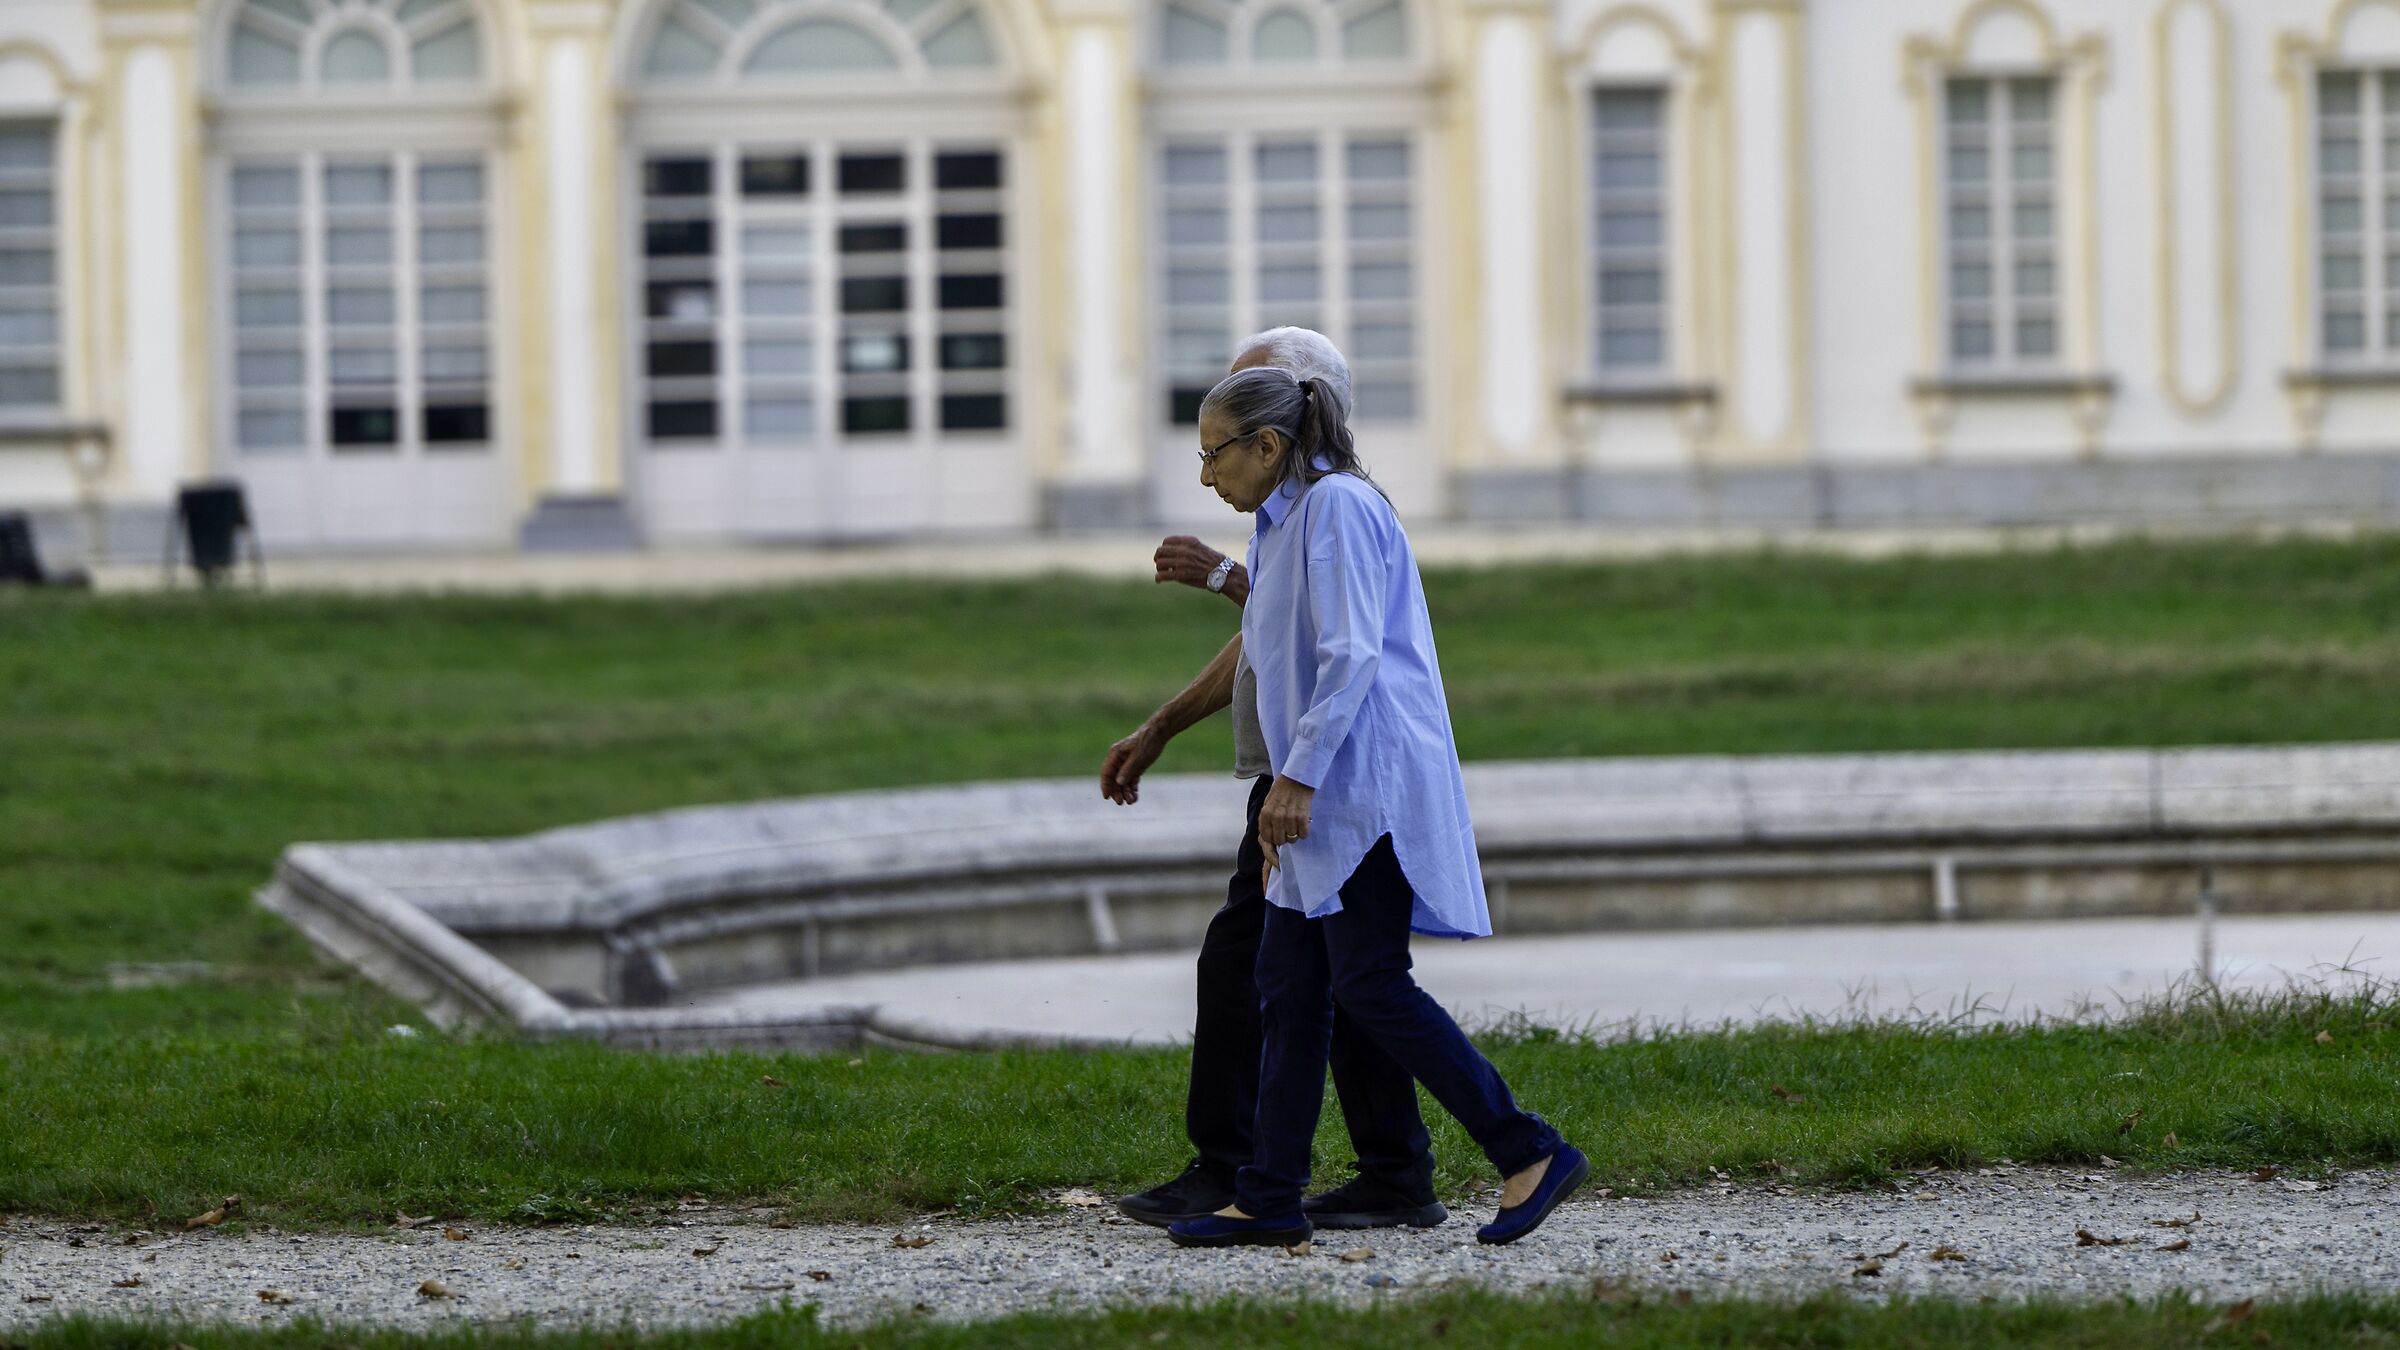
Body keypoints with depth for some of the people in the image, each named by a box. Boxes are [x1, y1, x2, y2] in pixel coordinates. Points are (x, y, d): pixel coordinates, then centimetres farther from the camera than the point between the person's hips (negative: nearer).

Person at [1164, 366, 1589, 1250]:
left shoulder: (1337, 506, -11)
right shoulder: (1287, 521, 20)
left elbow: (1350, 656, -19)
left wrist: (1298, 777, -22)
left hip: (1370, 789, -10)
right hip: (1327, 802, 10)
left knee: (1370, 987, -13)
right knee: (1288, 987, 6)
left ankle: (1530, 1152, -9)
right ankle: (1269, 1199, 6)